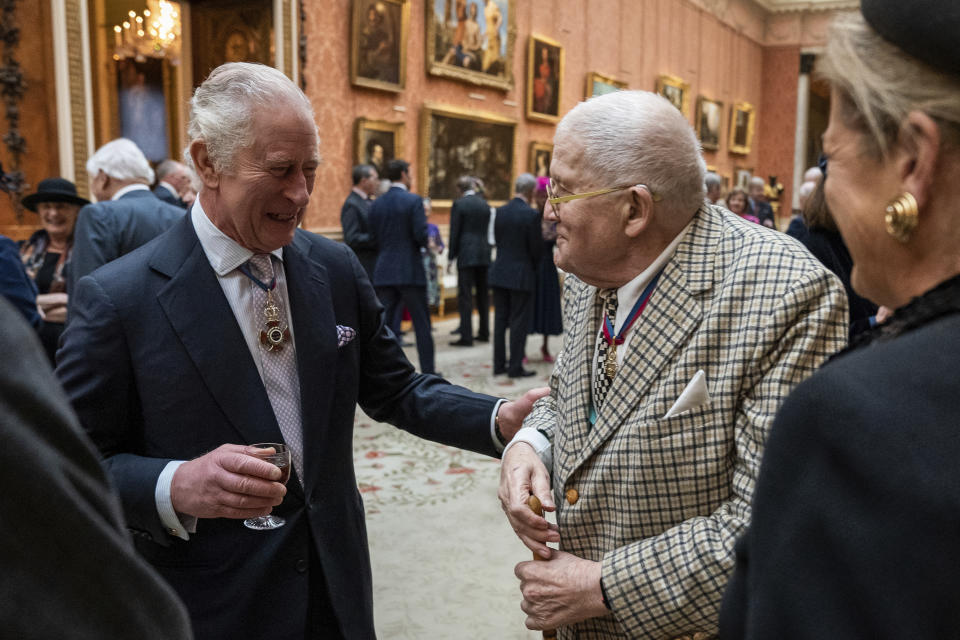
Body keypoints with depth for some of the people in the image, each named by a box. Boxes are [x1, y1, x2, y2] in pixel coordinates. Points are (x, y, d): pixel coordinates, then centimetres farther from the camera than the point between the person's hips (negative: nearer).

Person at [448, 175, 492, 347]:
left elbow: (454, 233, -7)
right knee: (483, 295, 14)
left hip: (466, 255, -6)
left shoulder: (459, 205, -7)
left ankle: (466, 337, -6)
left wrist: (451, 256, -1)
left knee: (465, 296, -4)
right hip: (484, 255, 6)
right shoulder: (485, 204, 10)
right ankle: (484, 333, 21)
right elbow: (487, 230, 14)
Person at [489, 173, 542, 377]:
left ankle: (499, 364, 18)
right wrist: (534, 267, 9)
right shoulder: (531, 215, -14)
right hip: (521, 276, -6)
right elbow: (535, 247, -10)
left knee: (500, 320, 12)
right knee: (519, 322, 2)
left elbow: (497, 240, 7)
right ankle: (515, 367, 5)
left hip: (500, 273, 6)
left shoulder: (500, 212, 3)